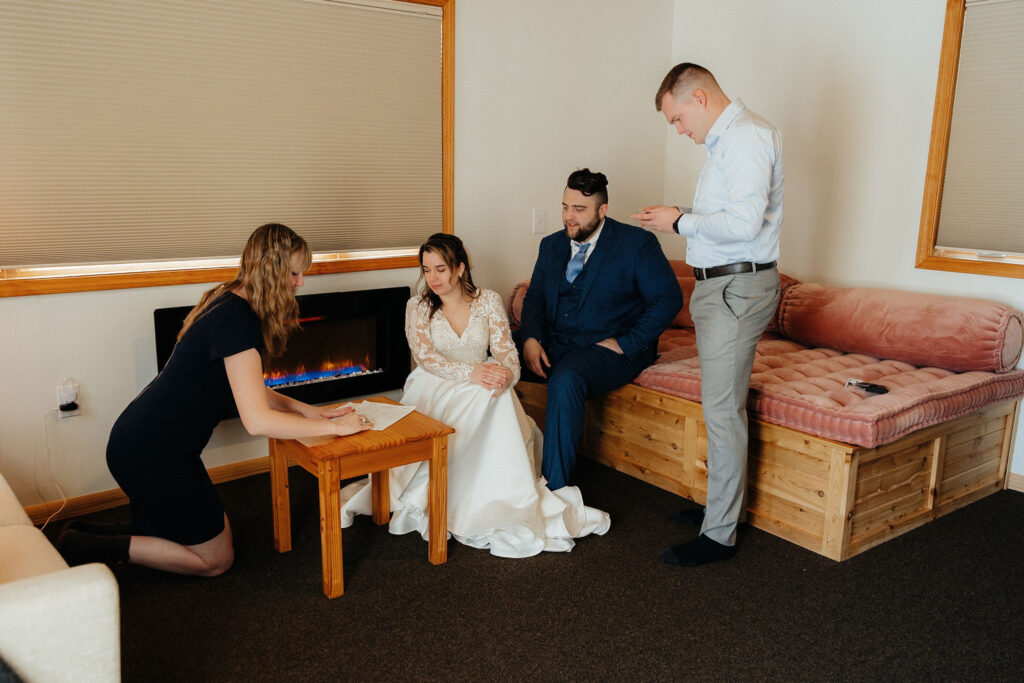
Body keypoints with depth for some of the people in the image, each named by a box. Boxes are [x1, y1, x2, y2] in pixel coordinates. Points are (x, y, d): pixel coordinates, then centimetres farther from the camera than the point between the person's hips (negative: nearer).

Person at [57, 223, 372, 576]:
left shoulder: (229, 305, 6)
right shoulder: (237, 321, -25)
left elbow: (248, 390, 13)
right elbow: (257, 421, -29)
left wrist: (306, 409, 2)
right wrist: (334, 427, -20)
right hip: (152, 456, -10)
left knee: (219, 534, 20)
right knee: (215, 559, 6)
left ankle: (86, 537, 20)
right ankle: (90, 550, 5)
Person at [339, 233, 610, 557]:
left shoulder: (488, 301, 6)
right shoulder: (418, 307, 2)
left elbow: (506, 350, -3)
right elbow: (426, 357, -12)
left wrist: (507, 373, -29)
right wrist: (471, 372, -30)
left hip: (482, 391, 2)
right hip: (433, 390, -2)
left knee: (499, 395, -34)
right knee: (480, 396, -35)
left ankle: (505, 498, -26)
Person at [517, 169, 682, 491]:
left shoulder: (637, 243, -3)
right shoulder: (552, 245, 15)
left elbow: (668, 299, -8)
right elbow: (535, 297, 13)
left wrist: (626, 343, -14)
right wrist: (530, 338, -7)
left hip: (607, 348, -6)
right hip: (553, 344, 6)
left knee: (565, 380, -37)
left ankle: (554, 489, -28)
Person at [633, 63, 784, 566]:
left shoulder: (748, 137, -13)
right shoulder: (725, 141, 18)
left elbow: (744, 223, -24)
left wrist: (680, 222, -12)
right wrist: (681, 220, 7)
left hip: (737, 288, -10)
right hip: (719, 286, 10)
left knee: (721, 410, -6)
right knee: (723, 405, 16)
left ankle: (719, 535, 4)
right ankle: (721, 504, 29)